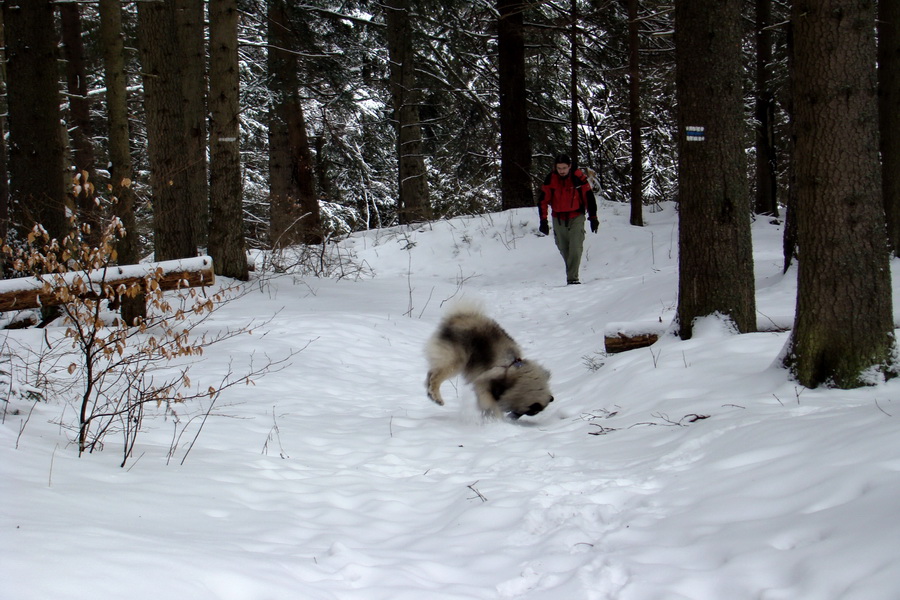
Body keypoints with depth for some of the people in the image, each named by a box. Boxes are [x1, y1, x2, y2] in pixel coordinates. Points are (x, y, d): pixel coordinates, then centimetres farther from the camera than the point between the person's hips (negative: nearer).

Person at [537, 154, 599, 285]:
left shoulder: (578, 177, -14)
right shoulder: (550, 179, -9)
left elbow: (589, 197, -5)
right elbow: (542, 200, -2)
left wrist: (593, 218, -2)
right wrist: (543, 221, -6)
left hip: (576, 217, -2)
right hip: (558, 219, 2)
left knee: (575, 248, -15)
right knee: (564, 249, 7)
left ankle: (572, 278, -16)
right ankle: (571, 274, 21)